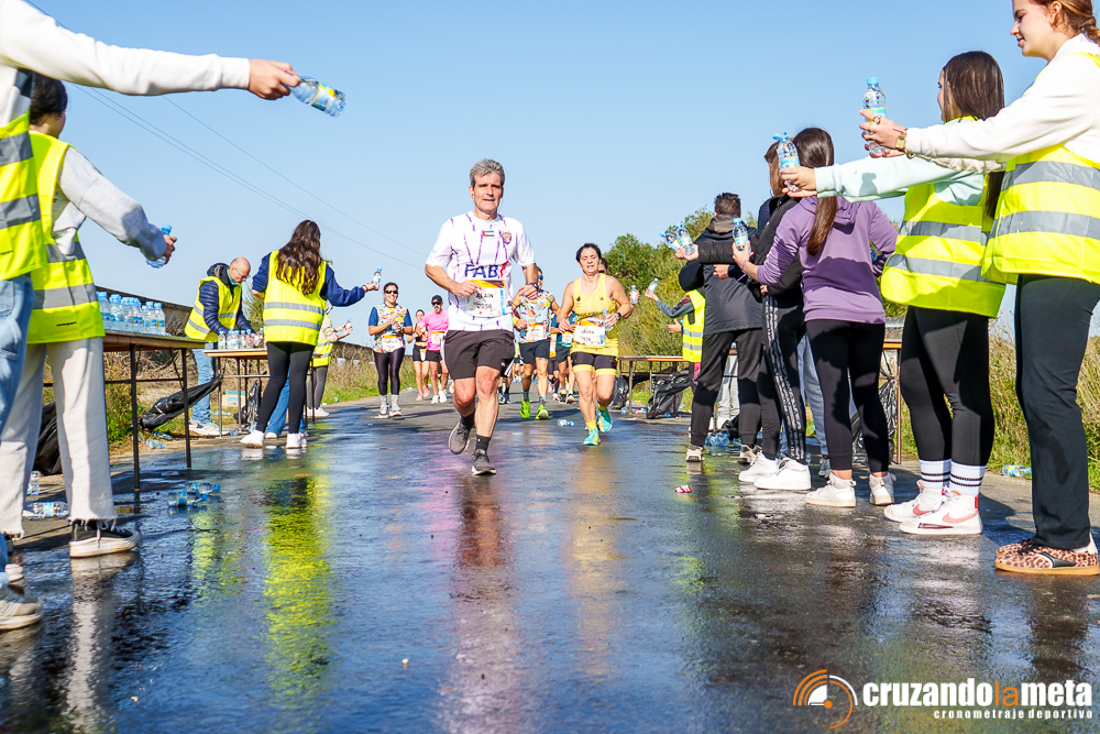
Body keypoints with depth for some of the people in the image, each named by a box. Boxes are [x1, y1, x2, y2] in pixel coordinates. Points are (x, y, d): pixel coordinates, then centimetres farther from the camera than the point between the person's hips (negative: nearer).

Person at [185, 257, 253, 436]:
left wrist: (248, 330, -8)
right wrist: (224, 332, -39)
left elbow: (238, 314, 8)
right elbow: (209, 316, -28)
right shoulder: (212, 285, -22)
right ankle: (203, 421, -13)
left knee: (208, 376, 8)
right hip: (201, 335, -9)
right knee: (207, 375, -13)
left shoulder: (236, 287, 5)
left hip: (214, 337, 9)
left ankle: (196, 420, 13)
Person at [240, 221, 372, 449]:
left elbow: (257, 288, 6)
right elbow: (338, 298, 9)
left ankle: (258, 432, 2)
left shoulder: (273, 259, 6)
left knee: (276, 379, 8)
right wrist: (364, 290, 23)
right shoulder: (322, 268, 6)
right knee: (298, 378, 1)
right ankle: (294, 435, 0)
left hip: (275, 329, 1)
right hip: (305, 332, -1)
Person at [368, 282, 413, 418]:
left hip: (397, 346, -1)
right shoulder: (376, 310, 7)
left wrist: (402, 329, -9)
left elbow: (410, 330, 12)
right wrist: (387, 323, -12)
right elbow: (371, 330, -2)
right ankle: (383, 404, 24)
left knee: (394, 372, -21)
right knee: (382, 378, 5)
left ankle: (394, 404, -23)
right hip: (380, 347, 1)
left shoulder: (403, 310, 11)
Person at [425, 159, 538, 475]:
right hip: (461, 324, 0)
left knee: (487, 384, -16)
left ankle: (482, 453, -11)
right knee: (465, 394, -2)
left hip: (498, 324, 0)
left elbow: (529, 264, 24)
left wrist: (532, 284, 1)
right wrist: (454, 286, -11)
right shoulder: (454, 226, 5)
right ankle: (466, 423, 32)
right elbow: (431, 265, 8)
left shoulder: (513, 228, 11)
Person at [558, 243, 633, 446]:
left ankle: (602, 410, 29)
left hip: (606, 345, -1)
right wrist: (562, 321, -13)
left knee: (605, 394, -9)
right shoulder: (572, 287, 3)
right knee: (585, 390, -11)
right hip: (581, 345, 1)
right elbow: (562, 314, 11)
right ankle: (592, 432, 6)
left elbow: (628, 305, 8)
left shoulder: (610, 283, -2)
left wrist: (617, 316, -13)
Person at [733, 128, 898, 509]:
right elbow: (893, 246, 7)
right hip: (869, 312, 3)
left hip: (825, 313, -3)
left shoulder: (795, 217, -1)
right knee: (868, 393, 8)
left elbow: (770, 274, 5)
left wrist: (743, 262, 25)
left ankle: (841, 482, -4)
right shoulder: (862, 204, 7)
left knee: (835, 396, -3)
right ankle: (881, 481, 9)